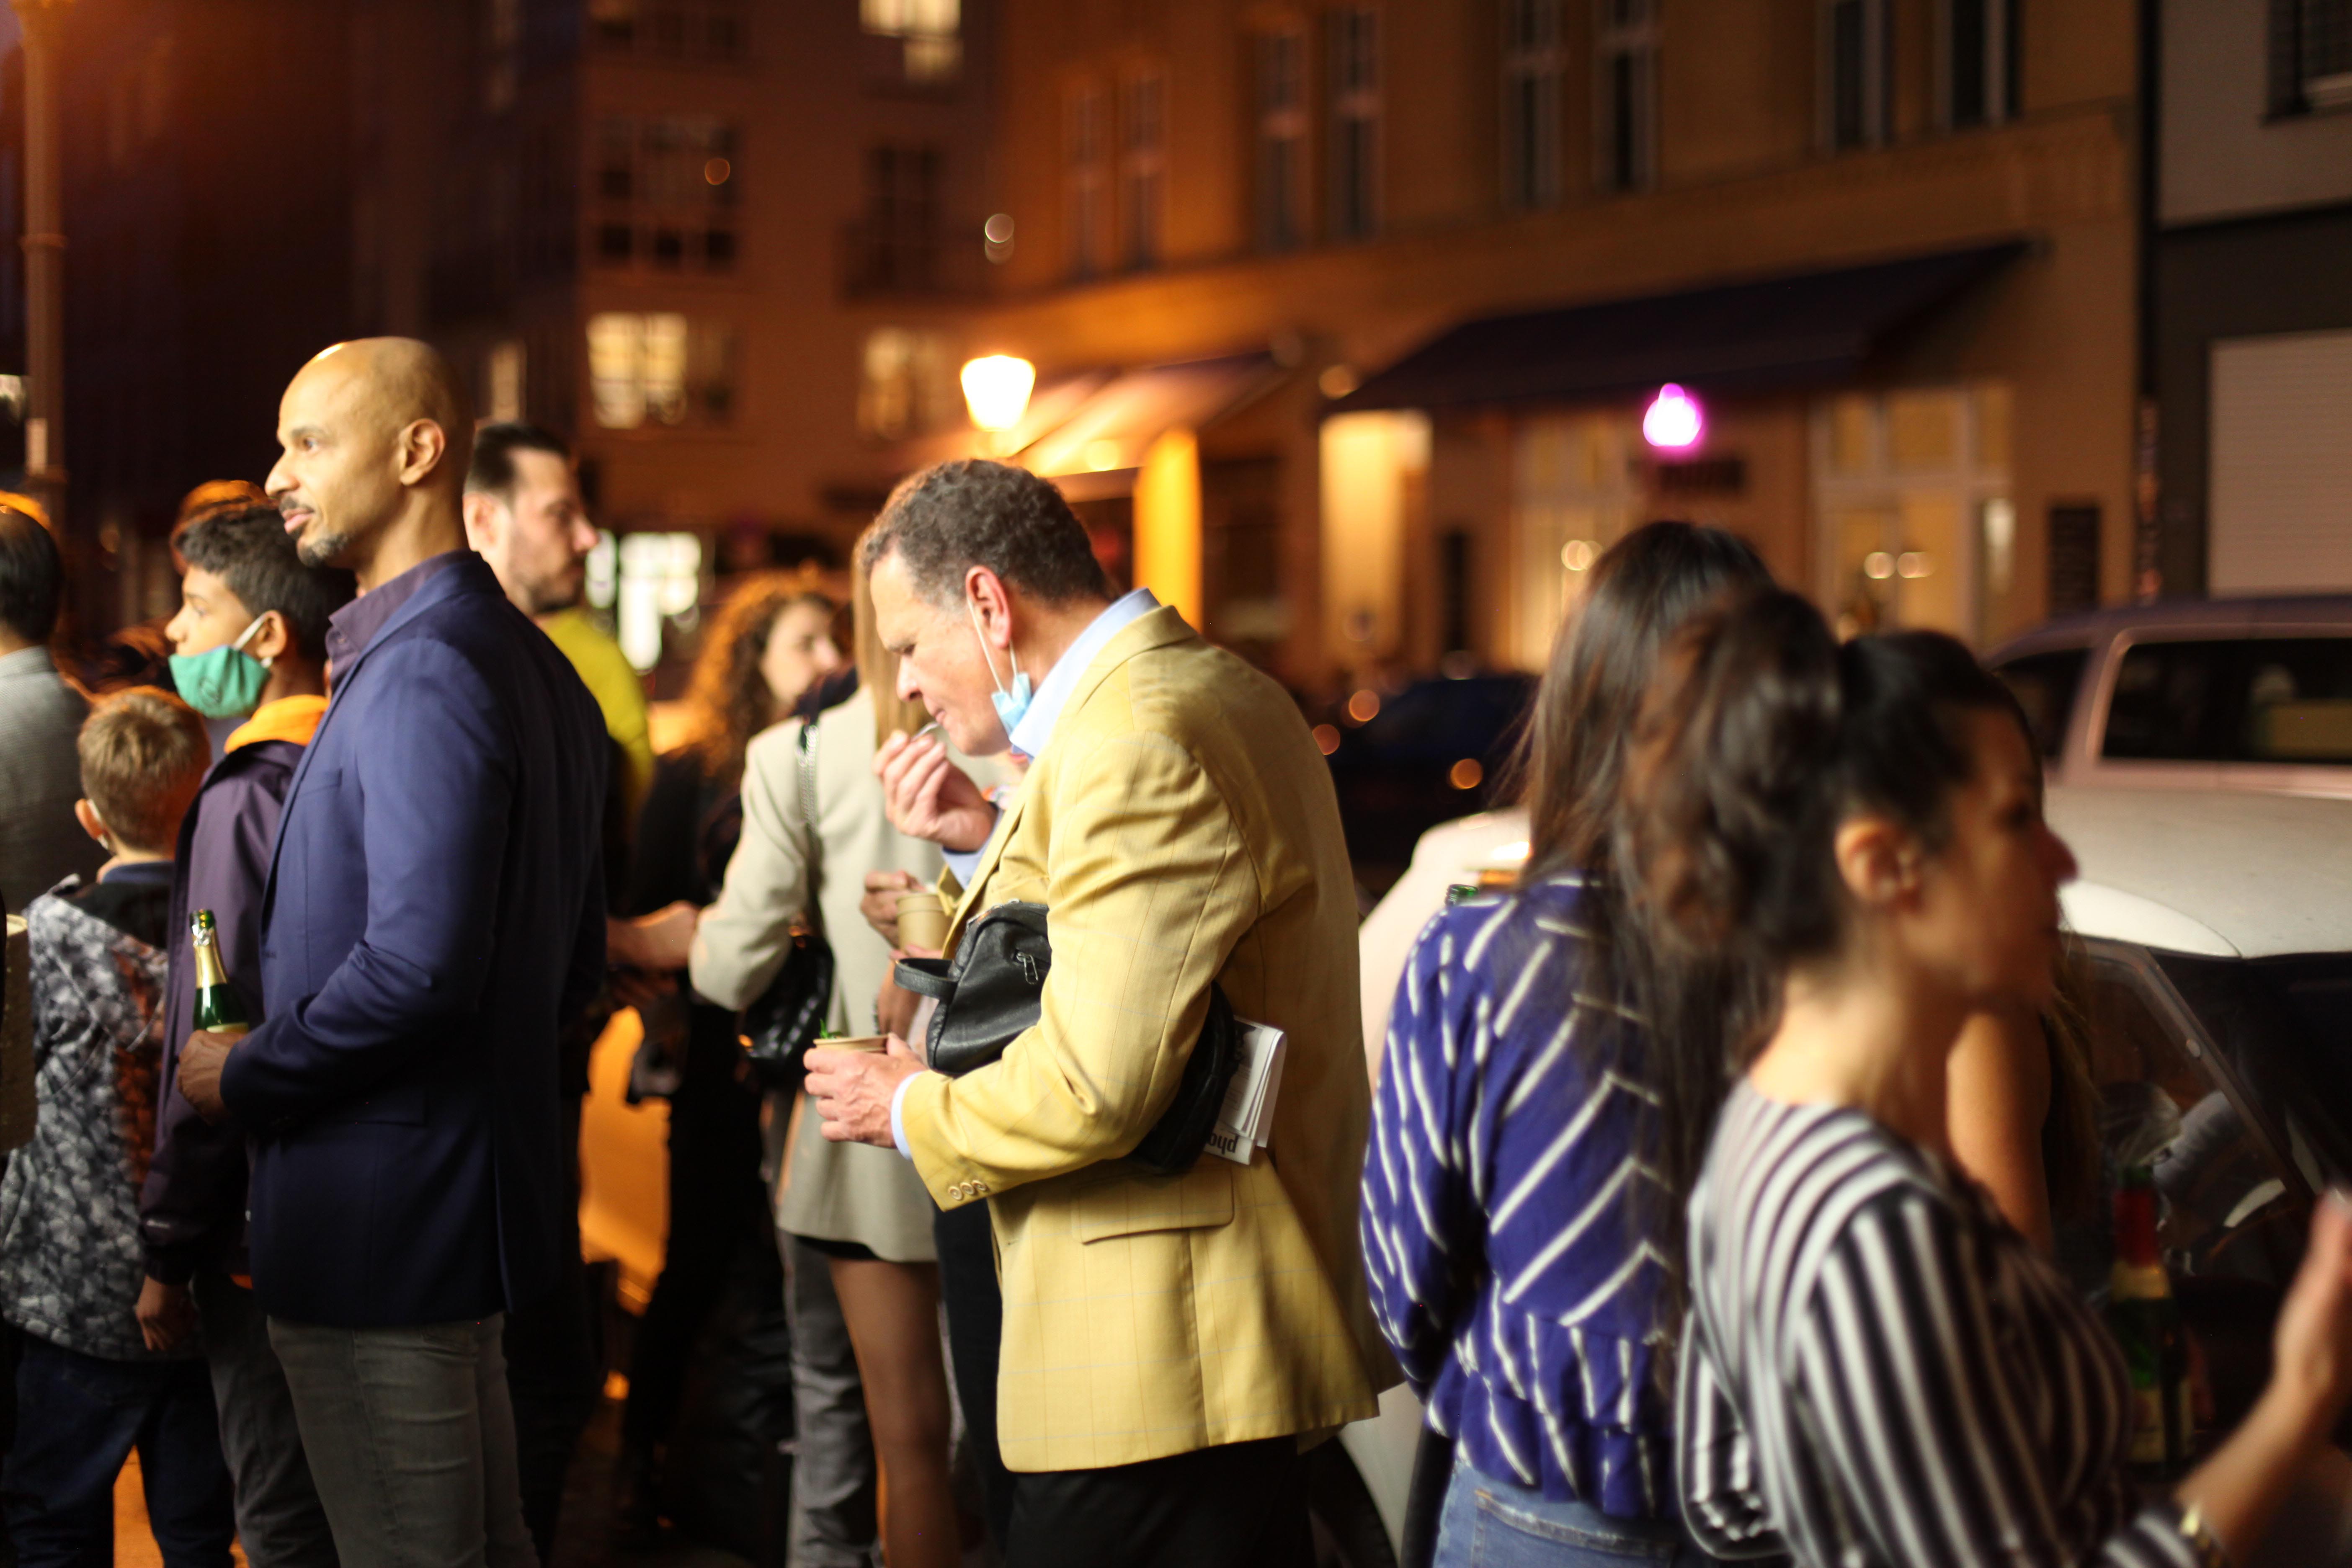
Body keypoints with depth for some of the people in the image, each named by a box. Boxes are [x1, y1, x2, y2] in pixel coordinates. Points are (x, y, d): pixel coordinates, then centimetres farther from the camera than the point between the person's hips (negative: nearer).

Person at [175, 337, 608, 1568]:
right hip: (477, 1190, 10)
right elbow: (573, 968, 17)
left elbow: (419, 963, -28)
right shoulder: (532, 666, 12)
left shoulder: (421, 671, -19)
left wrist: (248, 1076, -13)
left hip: (380, 1222, -10)